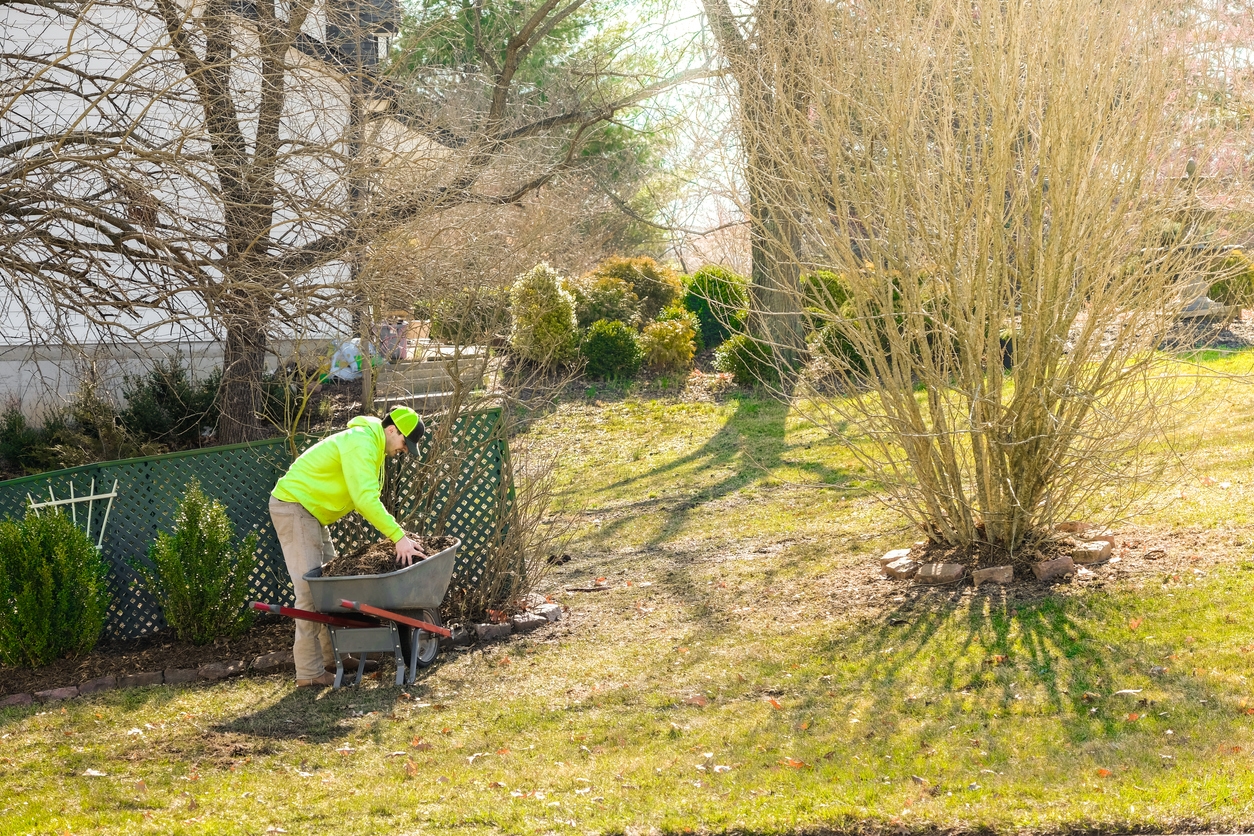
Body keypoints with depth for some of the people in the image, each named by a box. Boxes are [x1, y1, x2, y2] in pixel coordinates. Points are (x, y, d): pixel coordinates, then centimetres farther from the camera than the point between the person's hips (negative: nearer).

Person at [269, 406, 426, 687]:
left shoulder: (372, 445, 14)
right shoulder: (360, 444, -21)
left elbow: (368, 498, 18)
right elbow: (365, 499, -31)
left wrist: (394, 532, 5)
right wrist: (398, 537, -30)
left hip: (311, 513, 11)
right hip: (293, 508, -11)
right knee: (311, 590, -14)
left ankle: (333, 656, 19)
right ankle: (310, 673, -14)